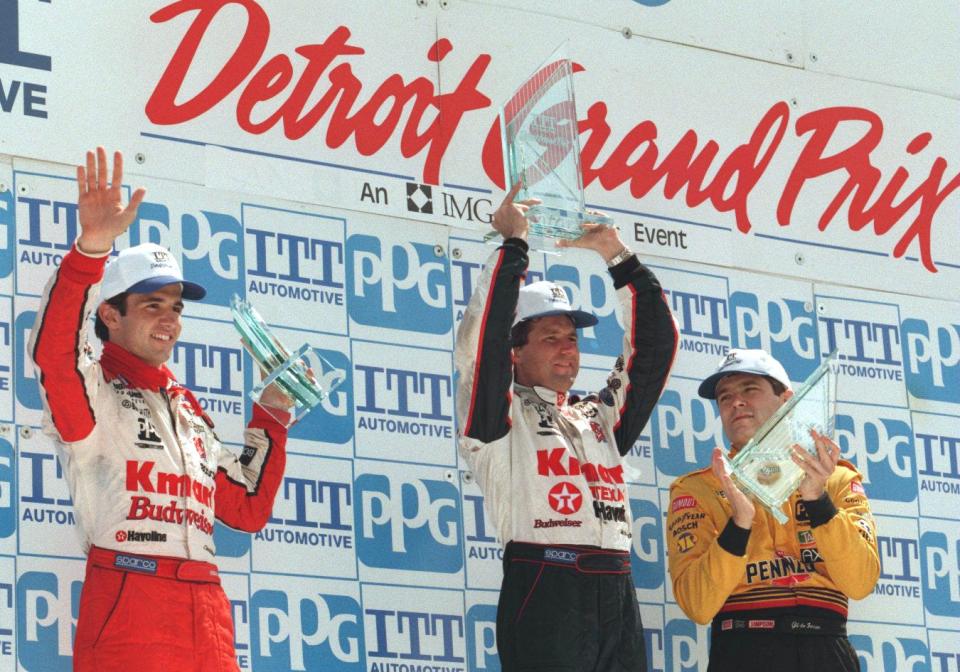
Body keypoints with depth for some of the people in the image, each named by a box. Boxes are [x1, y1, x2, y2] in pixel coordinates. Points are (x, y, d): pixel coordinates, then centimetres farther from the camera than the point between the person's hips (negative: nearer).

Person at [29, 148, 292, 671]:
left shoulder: (187, 409, 26)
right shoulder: (92, 389, 6)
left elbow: (247, 508, 27)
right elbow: (53, 350, -18)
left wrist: (271, 418, 21)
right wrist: (93, 247, -29)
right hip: (126, 608, -6)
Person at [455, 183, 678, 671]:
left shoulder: (599, 417, 24)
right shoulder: (501, 416, 8)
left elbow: (655, 345, 23)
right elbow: (483, 335, -7)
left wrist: (617, 256, 18)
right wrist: (512, 244, 0)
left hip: (618, 597, 6)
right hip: (543, 591, -6)